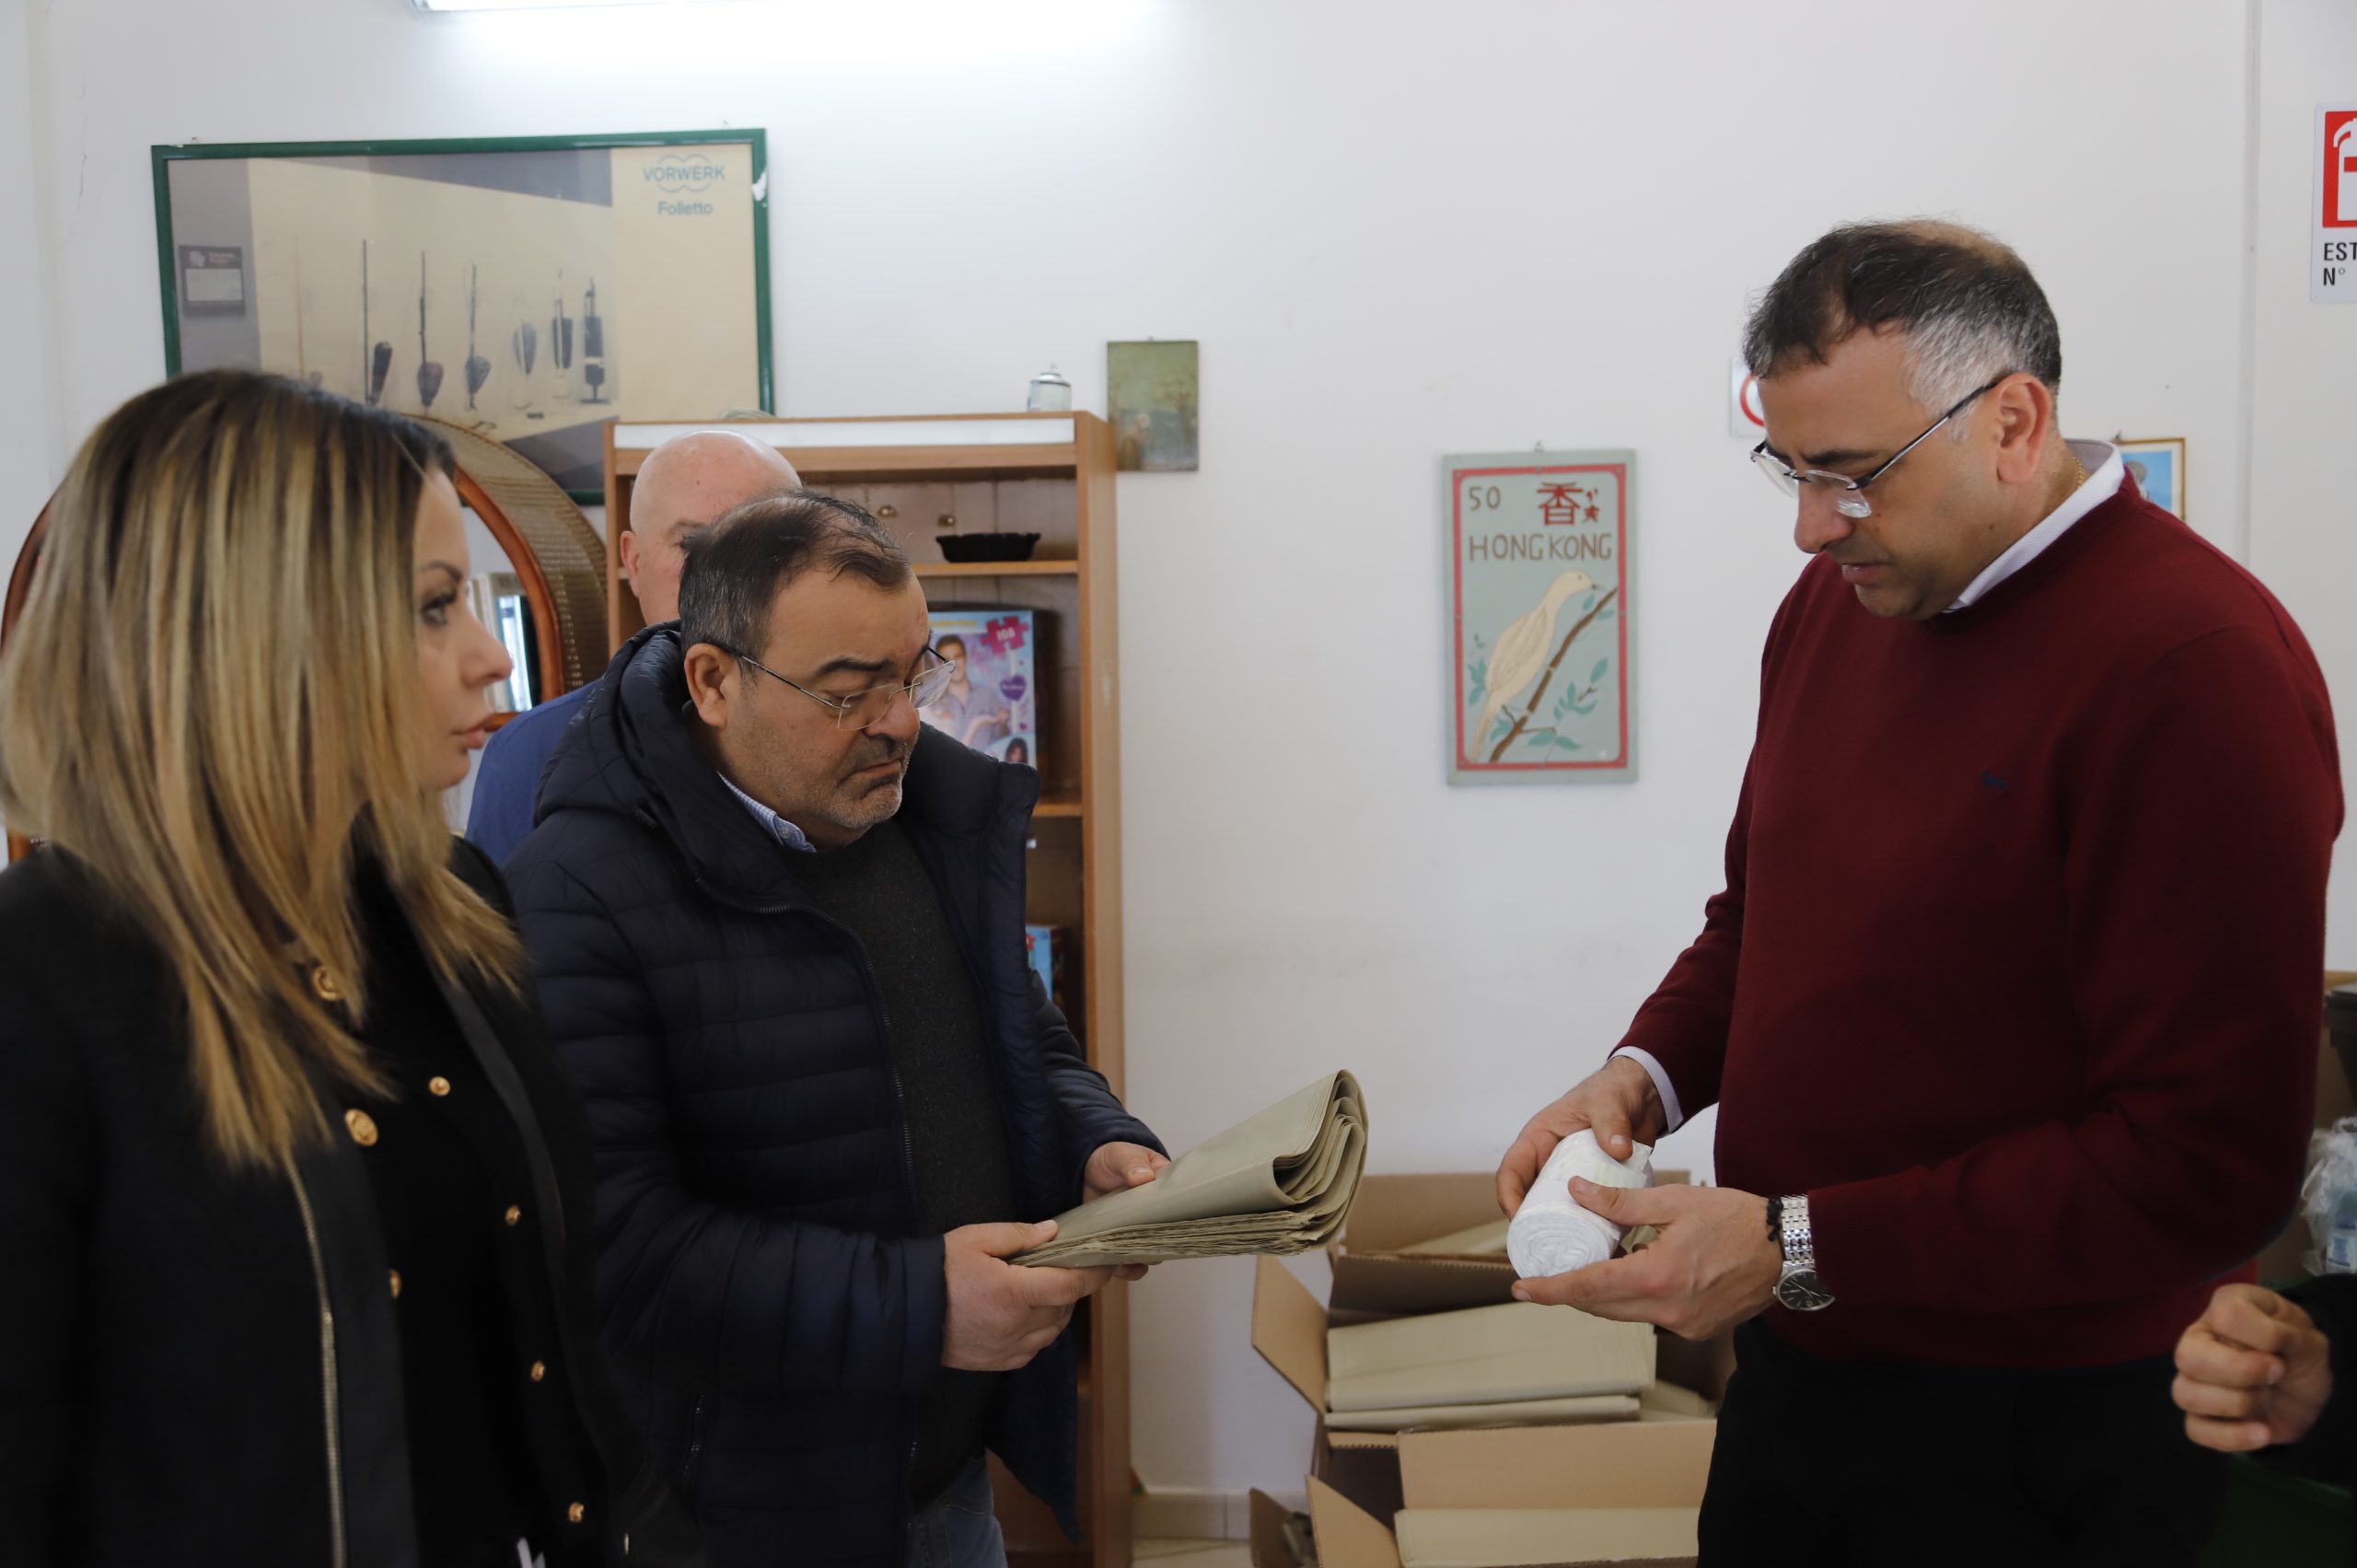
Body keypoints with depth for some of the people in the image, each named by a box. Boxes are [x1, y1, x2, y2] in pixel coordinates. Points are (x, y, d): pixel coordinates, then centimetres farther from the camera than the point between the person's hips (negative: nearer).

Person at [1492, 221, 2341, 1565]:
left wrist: (1797, 1248, -23)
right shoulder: (1837, 599, 3)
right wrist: (1647, 1074, -3)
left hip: (2036, 1446, -7)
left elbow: (2207, 1163, -23)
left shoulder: (2200, 665, -21)